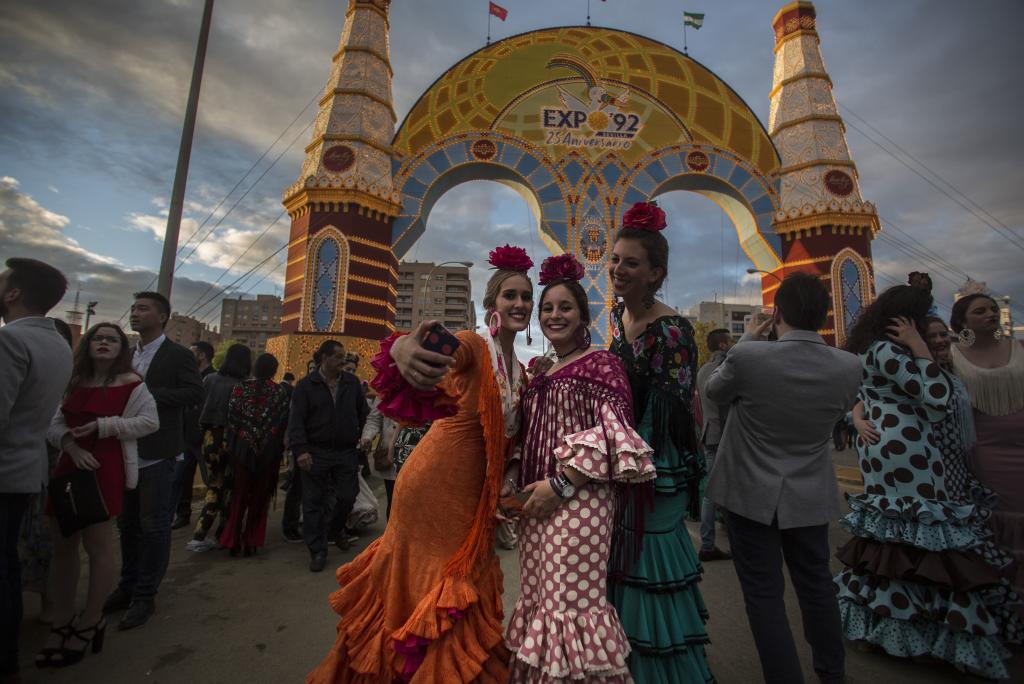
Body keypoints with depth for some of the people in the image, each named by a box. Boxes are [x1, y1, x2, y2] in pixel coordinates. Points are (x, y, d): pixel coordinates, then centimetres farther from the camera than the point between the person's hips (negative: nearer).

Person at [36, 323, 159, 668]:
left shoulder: (130, 383, -8)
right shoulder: (74, 382, 11)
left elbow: (150, 421, -13)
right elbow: (54, 424, 7)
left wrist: (103, 426, -17)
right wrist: (71, 445, -12)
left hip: (104, 470, -6)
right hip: (69, 466, 7)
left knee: (98, 544, 1)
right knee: (63, 545, 12)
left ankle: (89, 623, 17)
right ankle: (62, 623, 26)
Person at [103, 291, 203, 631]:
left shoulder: (178, 355, -8)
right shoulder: (128, 355, 14)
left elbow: (195, 392, -18)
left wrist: (147, 394, -21)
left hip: (157, 454, -7)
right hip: (127, 451, 7)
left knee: (154, 526, 2)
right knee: (127, 523, 18)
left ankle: (145, 596, 16)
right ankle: (128, 587, 33)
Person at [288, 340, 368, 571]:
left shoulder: (352, 382, 6)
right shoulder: (306, 385, -2)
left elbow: (363, 413, 13)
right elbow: (296, 420, -6)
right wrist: (300, 450, -15)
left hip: (346, 451, 2)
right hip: (315, 453, -2)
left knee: (348, 496, 8)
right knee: (314, 502, 4)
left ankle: (335, 529, 38)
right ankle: (317, 550, 19)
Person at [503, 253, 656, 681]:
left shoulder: (600, 363, -4)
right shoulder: (541, 374, 15)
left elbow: (613, 433, -14)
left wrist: (561, 484, -18)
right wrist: (511, 483, 7)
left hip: (578, 500, -7)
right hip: (538, 502, 7)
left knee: (571, 601, 0)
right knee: (538, 599, 15)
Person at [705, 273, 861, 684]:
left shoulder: (747, 357, -23)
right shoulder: (849, 368, -11)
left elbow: (714, 391, -3)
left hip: (751, 494, -4)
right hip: (810, 496, 5)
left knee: (764, 595, 10)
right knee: (816, 586, 24)